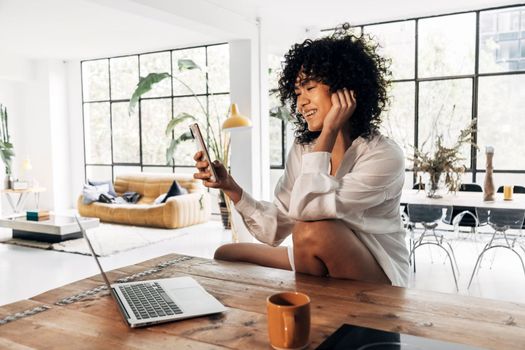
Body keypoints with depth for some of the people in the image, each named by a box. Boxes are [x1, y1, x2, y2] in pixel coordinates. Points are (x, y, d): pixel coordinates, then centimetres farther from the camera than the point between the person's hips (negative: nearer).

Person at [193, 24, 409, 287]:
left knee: (314, 230, -32)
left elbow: (303, 209, -31)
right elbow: (276, 230, -3)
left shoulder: (385, 156, -20)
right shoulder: (302, 150, -1)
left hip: (377, 281, -5)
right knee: (227, 255, 4)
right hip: (322, 266, 6)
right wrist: (231, 188, -15)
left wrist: (328, 132, -24)